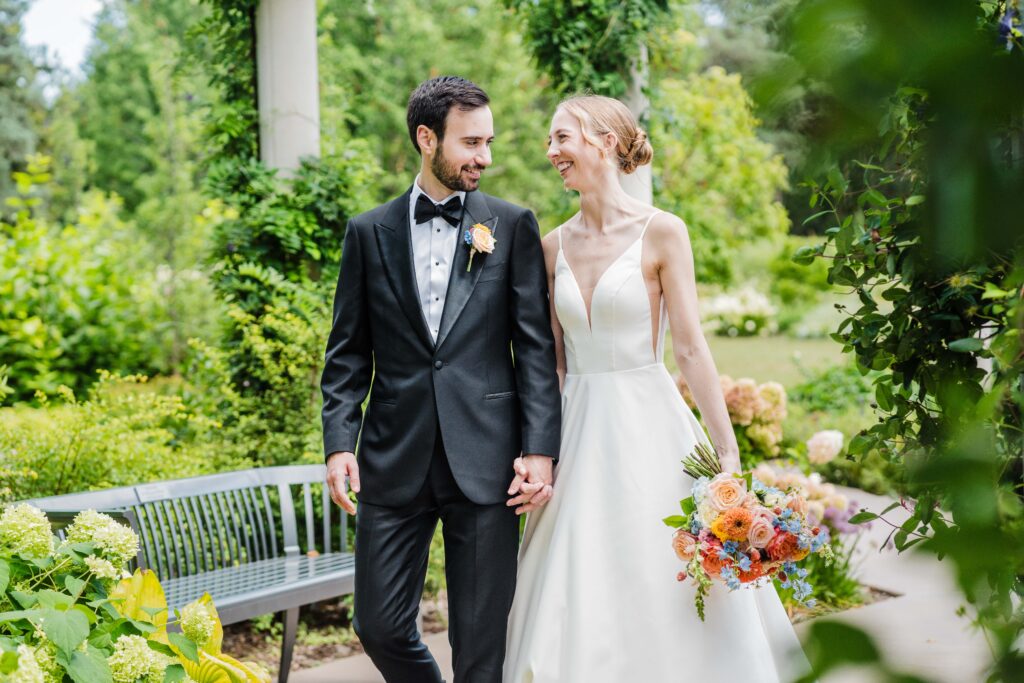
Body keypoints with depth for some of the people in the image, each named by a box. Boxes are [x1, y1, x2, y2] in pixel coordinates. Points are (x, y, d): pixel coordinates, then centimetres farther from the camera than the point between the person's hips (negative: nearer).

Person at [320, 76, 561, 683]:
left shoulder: (513, 226, 4)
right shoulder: (370, 232, 8)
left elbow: (536, 346, 1)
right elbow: (348, 353, 8)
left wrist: (541, 449, -8)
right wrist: (339, 443, -4)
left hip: (485, 460, -1)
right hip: (394, 460, 2)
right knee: (380, 627, 6)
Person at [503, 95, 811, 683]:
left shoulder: (661, 232, -5)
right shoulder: (555, 245, 7)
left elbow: (691, 348, -8)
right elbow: (551, 362, 10)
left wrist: (728, 451, -13)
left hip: (648, 429, -4)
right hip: (577, 433, 4)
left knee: (664, 595, 1)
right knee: (578, 607, 7)